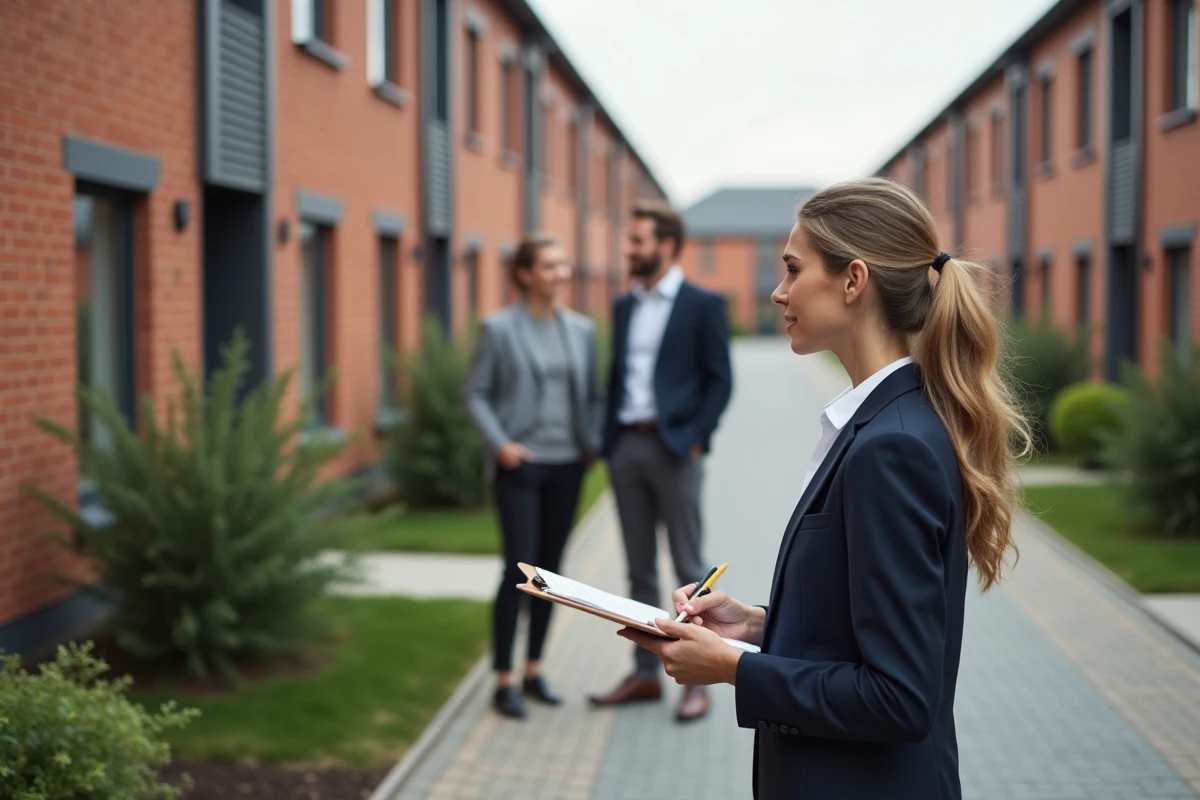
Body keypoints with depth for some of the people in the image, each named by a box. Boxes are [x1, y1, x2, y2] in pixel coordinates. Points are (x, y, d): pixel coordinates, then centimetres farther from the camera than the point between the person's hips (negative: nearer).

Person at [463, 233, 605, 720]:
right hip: (521, 465, -4)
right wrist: (500, 444, -14)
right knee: (518, 570, -6)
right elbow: (475, 393, -3)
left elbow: (594, 394, 14)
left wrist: (594, 441, 1)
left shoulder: (581, 329, 7)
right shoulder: (499, 328, -5)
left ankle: (534, 671, 22)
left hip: (568, 465, 5)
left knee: (550, 569, 10)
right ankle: (504, 682, 3)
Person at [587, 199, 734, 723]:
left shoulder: (703, 305, -4)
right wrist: (608, 439, 7)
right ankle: (645, 674, 19)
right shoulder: (624, 307, 14)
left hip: (674, 448, -6)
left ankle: (697, 680, 7)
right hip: (627, 446, 6)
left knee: (688, 570, 0)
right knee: (639, 570, 11)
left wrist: (695, 438, -14)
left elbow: (720, 380, -6)